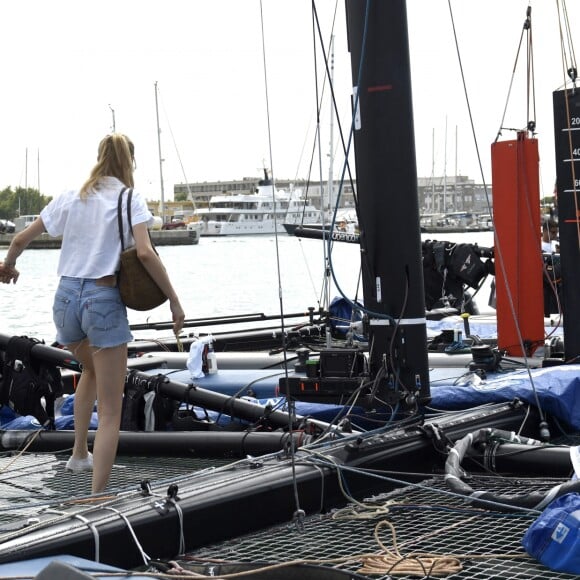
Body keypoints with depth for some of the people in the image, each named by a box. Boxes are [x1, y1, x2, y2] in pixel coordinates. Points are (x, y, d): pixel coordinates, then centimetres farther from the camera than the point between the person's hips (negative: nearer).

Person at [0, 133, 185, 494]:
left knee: (91, 369, 36)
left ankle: (79, 454, 38)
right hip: (103, 300, -5)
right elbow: (145, 253, -17)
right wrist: (174, 300, -11)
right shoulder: (130, 200, -2)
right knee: (110, 412, -1)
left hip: (66, 296, 5)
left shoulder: (71, 198, 10)